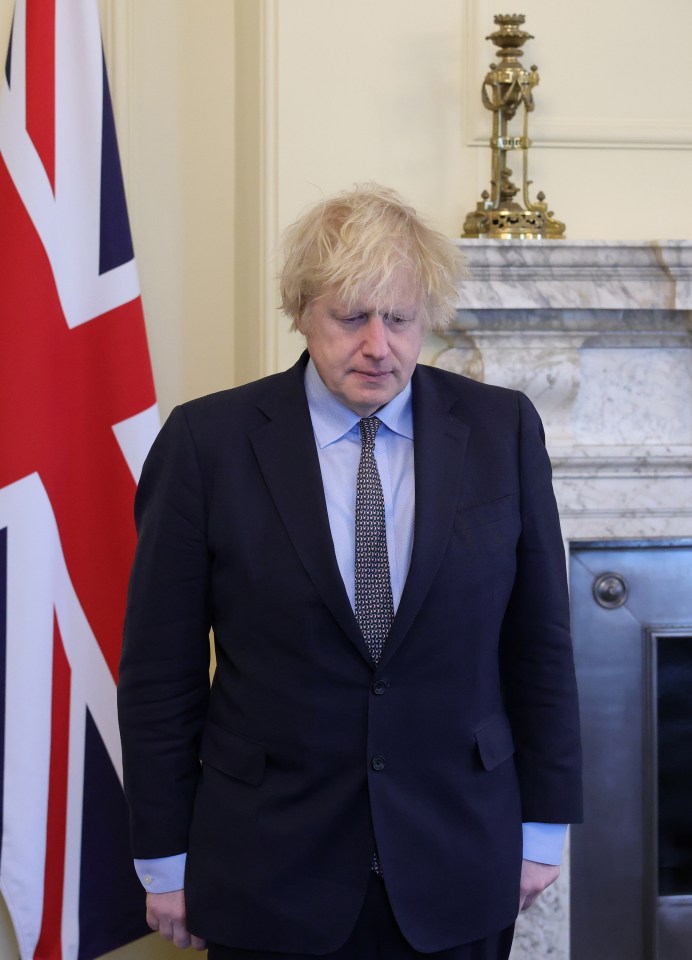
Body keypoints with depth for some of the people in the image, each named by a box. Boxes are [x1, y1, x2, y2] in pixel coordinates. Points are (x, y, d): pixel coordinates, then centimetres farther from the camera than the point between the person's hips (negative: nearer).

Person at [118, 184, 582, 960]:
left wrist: (542, 825, 6)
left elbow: (539, 637, 4)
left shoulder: (501, 429, -2)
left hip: (458, 866, 2)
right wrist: (164, 859, -1)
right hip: (270, 869, -1)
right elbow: (159, 666, -3)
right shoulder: (208, 441, -7)